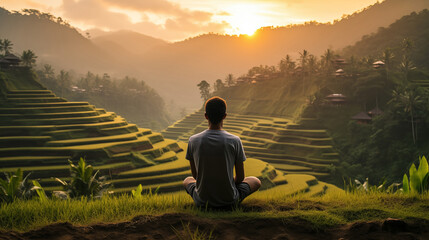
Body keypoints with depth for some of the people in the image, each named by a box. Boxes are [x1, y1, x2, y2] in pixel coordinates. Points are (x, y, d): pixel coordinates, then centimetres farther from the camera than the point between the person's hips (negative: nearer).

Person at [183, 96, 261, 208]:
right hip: (229, 201, 0)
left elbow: (194, 174, 2)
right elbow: (240, 177, -6)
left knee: (187, 181, 34)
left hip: (202, 202, 1)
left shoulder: (193, 141, -11)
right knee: (256, 181, 25)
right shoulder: (235, 141, -16)